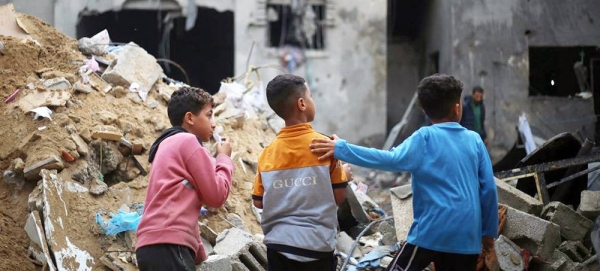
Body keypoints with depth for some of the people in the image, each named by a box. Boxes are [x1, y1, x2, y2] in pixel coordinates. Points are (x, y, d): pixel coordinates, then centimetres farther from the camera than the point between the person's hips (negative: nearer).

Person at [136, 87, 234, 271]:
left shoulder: (169, 145, 29)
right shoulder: (188, 141, 1)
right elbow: (216, 195, -1)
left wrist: (199, 253, 25)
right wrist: (224, 158, 15)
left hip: (155, 245, 10)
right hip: (169, 246, -10)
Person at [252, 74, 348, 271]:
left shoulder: (268, 153, 3)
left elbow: (258, 201, 7)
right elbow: (339, 196, -4)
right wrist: (343, 172, 14)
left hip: (279, 243, 3)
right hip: (316, 243, -3)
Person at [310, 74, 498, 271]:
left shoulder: (425, 138, -4)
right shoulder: (475, 140, 7)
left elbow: (392, 160, -19)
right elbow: (488, 189, 7)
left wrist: (341, 149, -21)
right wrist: (489, 231, 18)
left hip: (432, 231, -4)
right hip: (467, 236, 4)